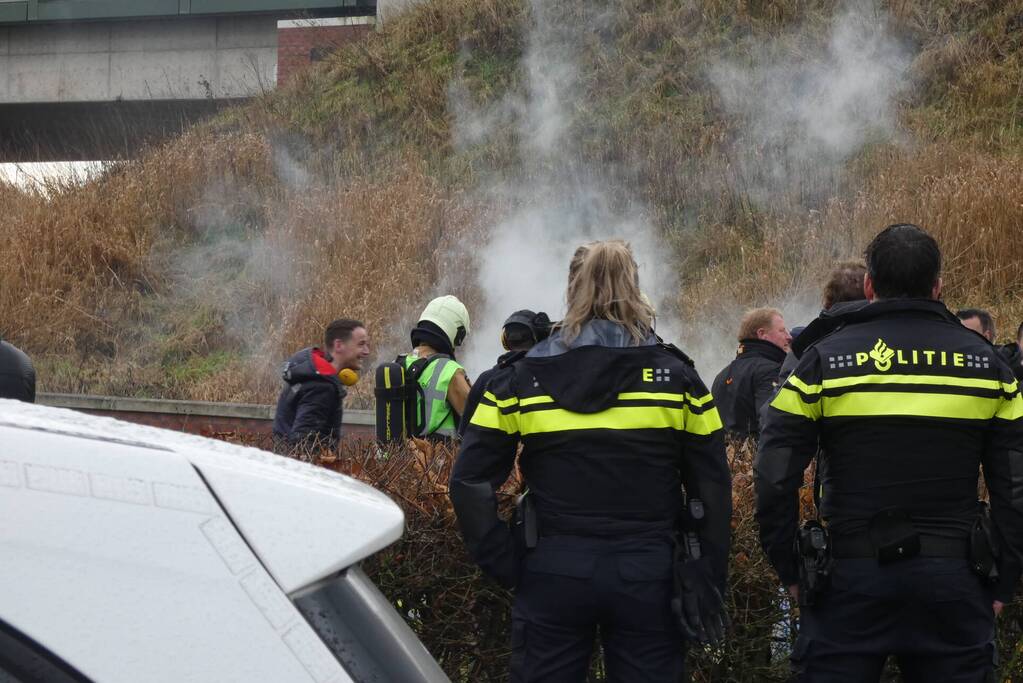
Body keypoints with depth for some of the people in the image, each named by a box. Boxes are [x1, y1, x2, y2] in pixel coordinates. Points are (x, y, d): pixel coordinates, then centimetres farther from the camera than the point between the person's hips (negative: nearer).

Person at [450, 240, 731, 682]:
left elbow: (470, 481, -4)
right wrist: (708, 581, 4)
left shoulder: (522, 378, 1)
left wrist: (505, 566, 1)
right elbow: (713, 487, 0)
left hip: (552, 577, 0)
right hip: (647, 576, 0)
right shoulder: (675, 376, 1)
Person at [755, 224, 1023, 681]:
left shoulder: (824, 360, -2)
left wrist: (791, 572, 3)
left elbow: (774, 480, -6)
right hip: (955, 583, 2)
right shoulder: (985, 364, 5)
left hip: (850, 579, -2)